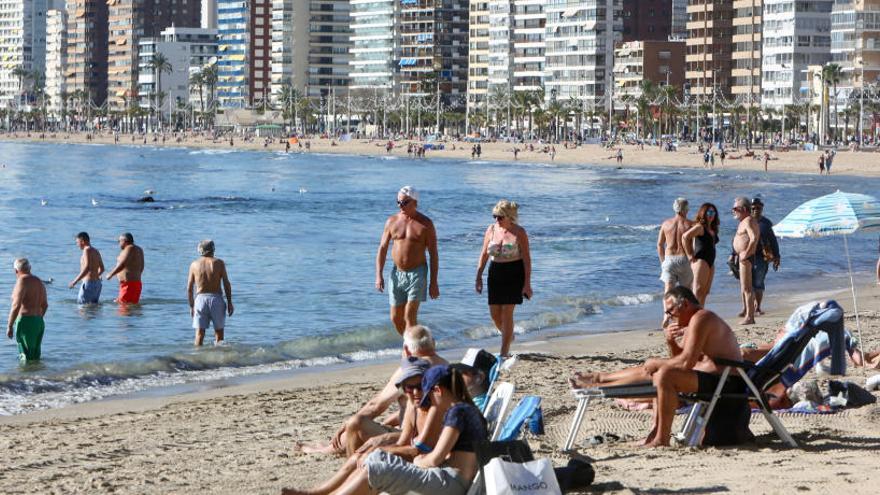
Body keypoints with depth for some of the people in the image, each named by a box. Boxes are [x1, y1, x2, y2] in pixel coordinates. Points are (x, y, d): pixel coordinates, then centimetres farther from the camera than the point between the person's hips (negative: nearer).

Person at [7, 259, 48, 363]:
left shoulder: (22, 281, -12)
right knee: (35, 356, 13)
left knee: (27, 357, -7)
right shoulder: (39, 282, 14)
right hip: (39, 323, 8)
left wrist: (9, 326, -15)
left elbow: (16, 305, -19)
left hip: (25, 322, -8)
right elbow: (45, 305, 21)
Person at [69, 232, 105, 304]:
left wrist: (75, 281, -20)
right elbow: (102, 269, 23)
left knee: (81, 304, -10)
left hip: (89, 282, -9)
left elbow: (87, 268, -22)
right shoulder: (96, 251, 16)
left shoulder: (87, 250, -11)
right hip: (97, 282, 9)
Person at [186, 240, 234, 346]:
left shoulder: (194, 265, 4)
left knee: (200, 333, 2)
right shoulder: (219, 263, -1)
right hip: (216, 298, -1)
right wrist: (229, 303, 2)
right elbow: (226, 284, -4)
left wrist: (191, 306, 12)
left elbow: (189, 288, 4)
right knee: (219, 330, 8)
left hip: (200, 298, 1)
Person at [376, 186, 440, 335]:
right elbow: (382, 248, 6)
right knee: (396, 318, 8)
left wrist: (433, 282, -7)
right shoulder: (392, 221, 3)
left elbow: (433, 254, -4)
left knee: (410, 316, -14)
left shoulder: (425, 224, -5)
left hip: (417, 273, -4)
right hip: (397, 274, 4)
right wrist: (379, 275, -3)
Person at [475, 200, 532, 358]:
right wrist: (478, 277, 4)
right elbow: (484, 255, 8)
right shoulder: (491, 230, 1)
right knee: (495, 313, 4)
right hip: (495, 273, 5)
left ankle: (504, 352, -3)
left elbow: (526, 258, -8)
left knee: (507, 312, -8)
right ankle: (508, 335, 35)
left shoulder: (519, 232, -10)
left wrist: (527, 283, -12)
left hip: (514, 274, -4)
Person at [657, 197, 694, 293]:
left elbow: (659, 245, 11)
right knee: (685, 289, 12)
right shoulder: (690, 224, -4)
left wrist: (662, 261, 19)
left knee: (668, 289, -2)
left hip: (669, 259, 2)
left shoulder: (666, 223, 5)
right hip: (684, 259, -2)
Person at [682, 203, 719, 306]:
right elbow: (685, 237, -21)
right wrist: (689, 255, -17)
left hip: (710, 262, 9)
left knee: (705, 292, 9)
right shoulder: (700, 227, -8)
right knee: (698, 291, -13)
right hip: (701, 261, -9)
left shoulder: (712, 229, 16)